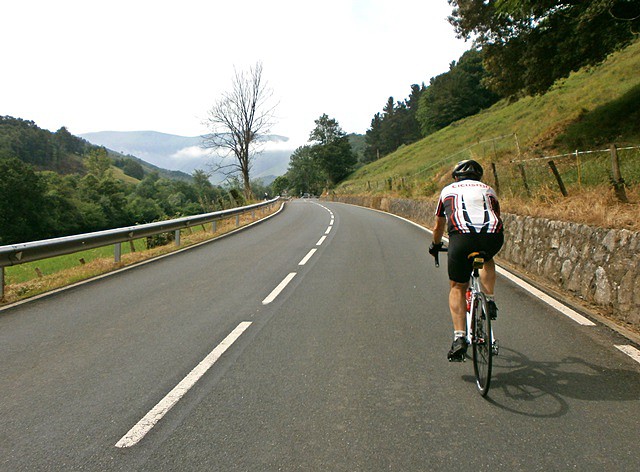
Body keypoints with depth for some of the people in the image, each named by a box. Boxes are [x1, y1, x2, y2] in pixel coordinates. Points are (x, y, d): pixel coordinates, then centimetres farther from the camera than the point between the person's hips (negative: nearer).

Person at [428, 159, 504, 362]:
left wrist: (435, 245, 59)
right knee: (488, 259, 37)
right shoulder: (488, 190, 32)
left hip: (462, 237, -2)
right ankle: (490, 301, 22)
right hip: (493, 237, 2)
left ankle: (459, 338, 2)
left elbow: (439, 226, 41)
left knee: (457, 288, 13)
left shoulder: (448, 190, 30)